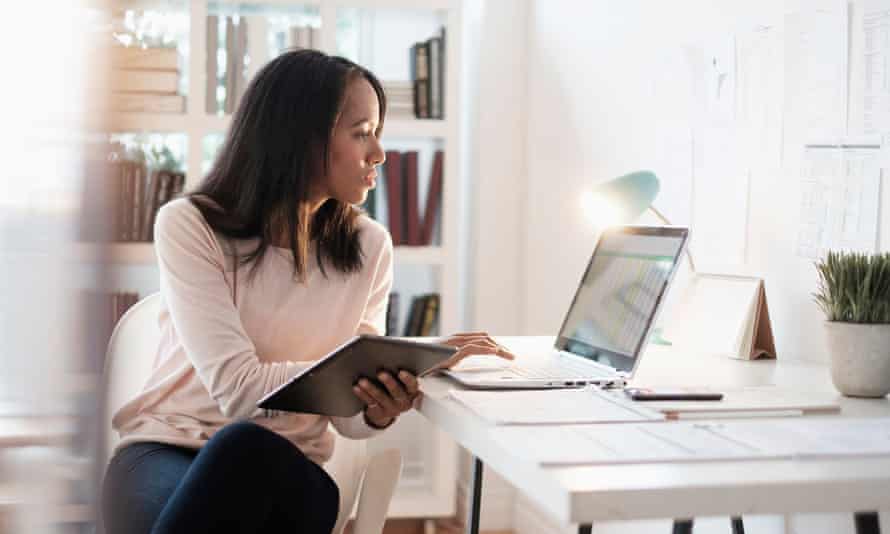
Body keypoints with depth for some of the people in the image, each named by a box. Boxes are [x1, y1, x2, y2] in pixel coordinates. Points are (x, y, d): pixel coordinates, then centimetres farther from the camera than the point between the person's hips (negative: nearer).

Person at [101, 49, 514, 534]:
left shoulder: (368, 247, 3)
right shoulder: (189, 226, -8)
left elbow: (347, 418, 5)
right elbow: (239, 389, -19)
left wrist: (380, 411, -21)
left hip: (285, 475, 2)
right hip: (165, 454, -2)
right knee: (245, 444, -38)